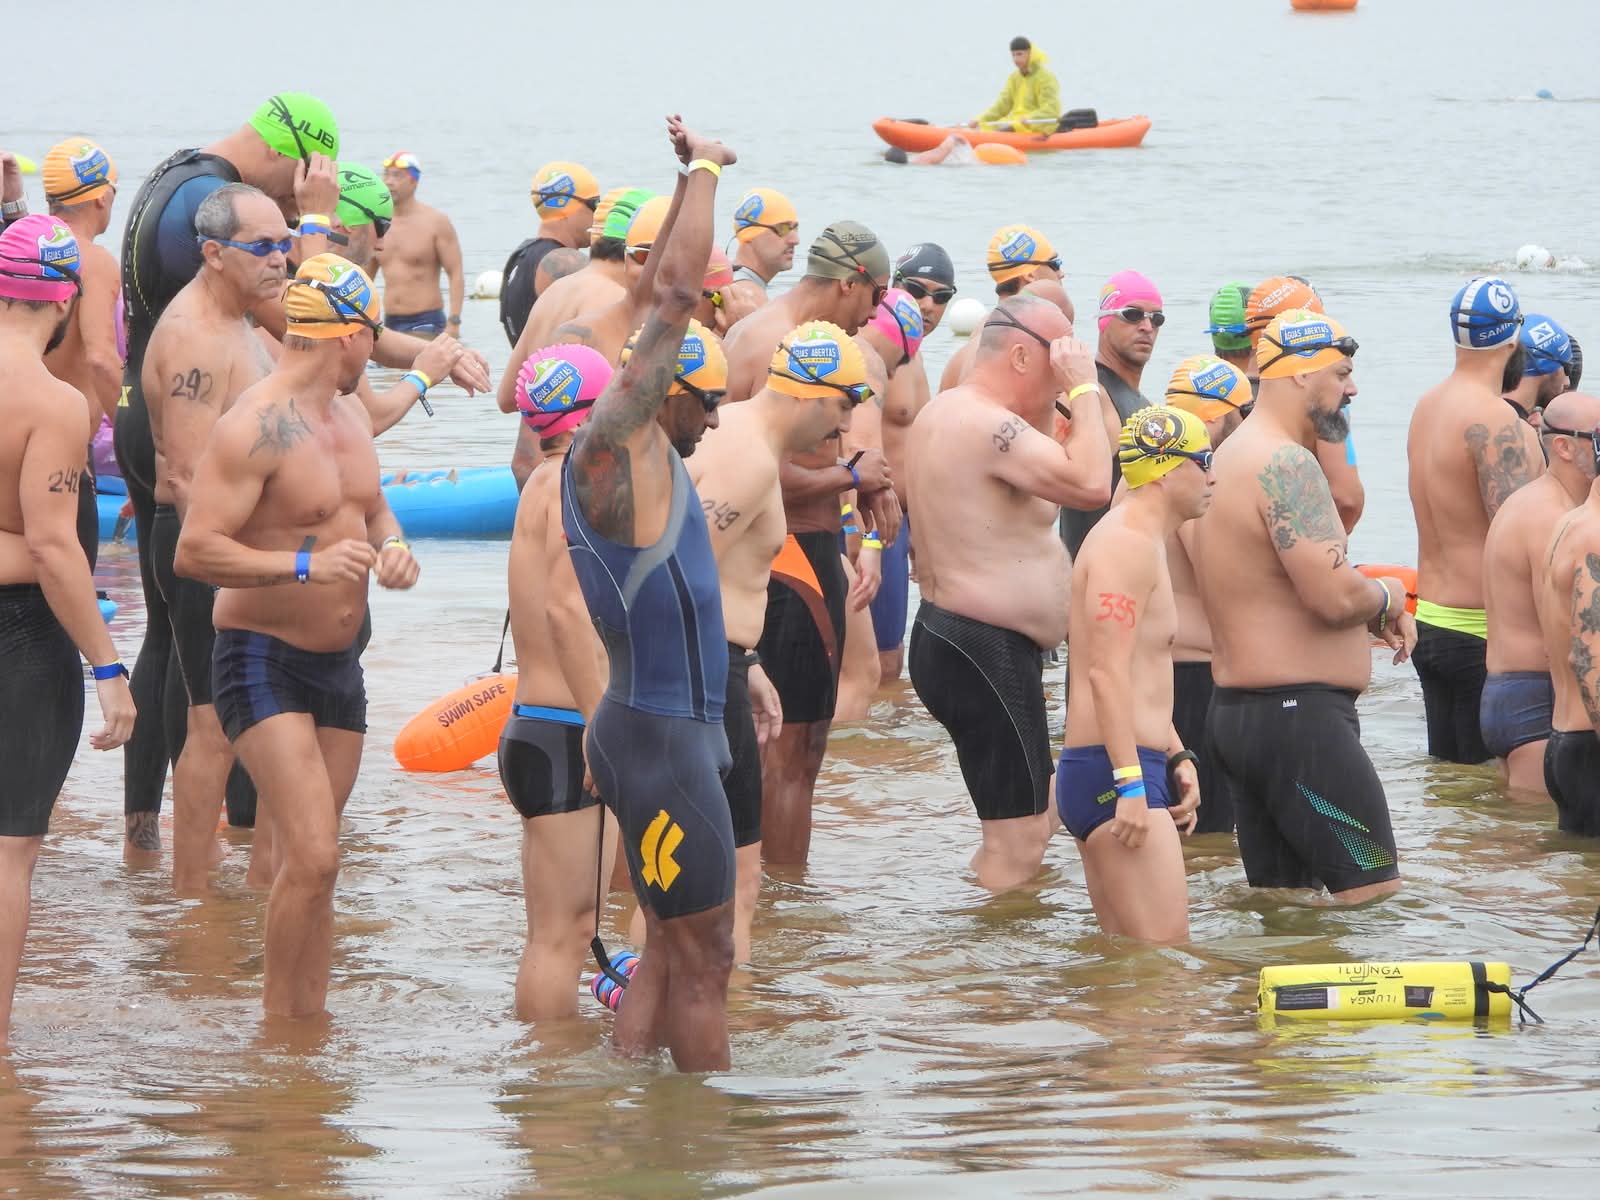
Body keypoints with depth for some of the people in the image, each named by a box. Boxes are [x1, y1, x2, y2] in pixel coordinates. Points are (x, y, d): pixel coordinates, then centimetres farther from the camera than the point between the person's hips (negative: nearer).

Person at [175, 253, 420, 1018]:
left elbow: (373, 509, 27)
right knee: (311, 856, -18)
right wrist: (305, 566, -33)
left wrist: (391, 546, 4)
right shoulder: (255, 426, -18)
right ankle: (278, 1028, -8)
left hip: (338, 664, 9)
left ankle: (308, 1022, 16)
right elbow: (194, 551, -23)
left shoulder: (350, 416, 11)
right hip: (263, 661, -9)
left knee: (310, 864, 11)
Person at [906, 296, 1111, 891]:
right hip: (988, 654, -11)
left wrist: (1054, 404, 10)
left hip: (951, 636, 11)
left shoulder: (942, 413, 13)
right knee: (1018, 845, -7)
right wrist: (1083, 388, -20)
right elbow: (1090, 483, -30)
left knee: (1036, 815, 21)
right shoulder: (987, 425, -21)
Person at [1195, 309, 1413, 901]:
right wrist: (1385, 596, -3)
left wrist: (1371, 612, 13)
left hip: (1236, 712, 11)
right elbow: (1335, 595, -25)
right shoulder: (1285, 463, -16)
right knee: (1375, 897, -12)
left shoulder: (1234, 456, 18)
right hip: (1298, 716, -11)